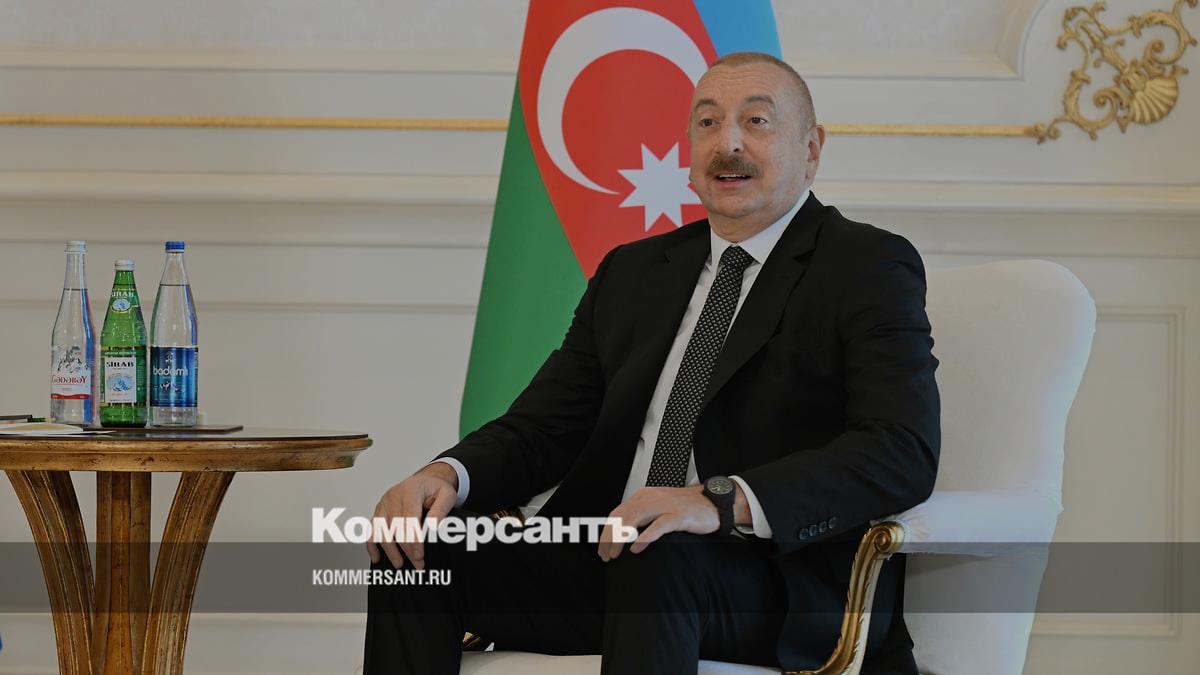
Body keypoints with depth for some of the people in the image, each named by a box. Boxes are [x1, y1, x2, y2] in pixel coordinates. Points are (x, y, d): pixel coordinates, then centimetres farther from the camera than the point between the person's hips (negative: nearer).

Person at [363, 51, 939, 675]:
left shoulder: (870, 267, 1)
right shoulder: (631, 273, 21)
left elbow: (903, 454, -14)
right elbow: (543, 428, 17)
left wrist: (724, 502, -29)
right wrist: (447, 475, -8)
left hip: (783, 585, -6)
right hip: (603, 556, 6)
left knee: (656, 556, -37)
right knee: (416, 548, -15)